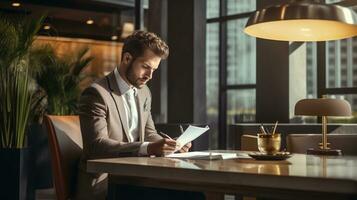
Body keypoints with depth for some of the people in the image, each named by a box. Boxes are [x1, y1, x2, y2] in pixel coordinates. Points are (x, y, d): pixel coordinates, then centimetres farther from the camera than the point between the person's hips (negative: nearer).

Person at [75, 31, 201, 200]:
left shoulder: (144, 92, 13)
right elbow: (98, 145, -21)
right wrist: (148, 148, -31)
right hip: (102, 184, -7)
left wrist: (171, 144, -1)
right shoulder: (96, 94, -12)